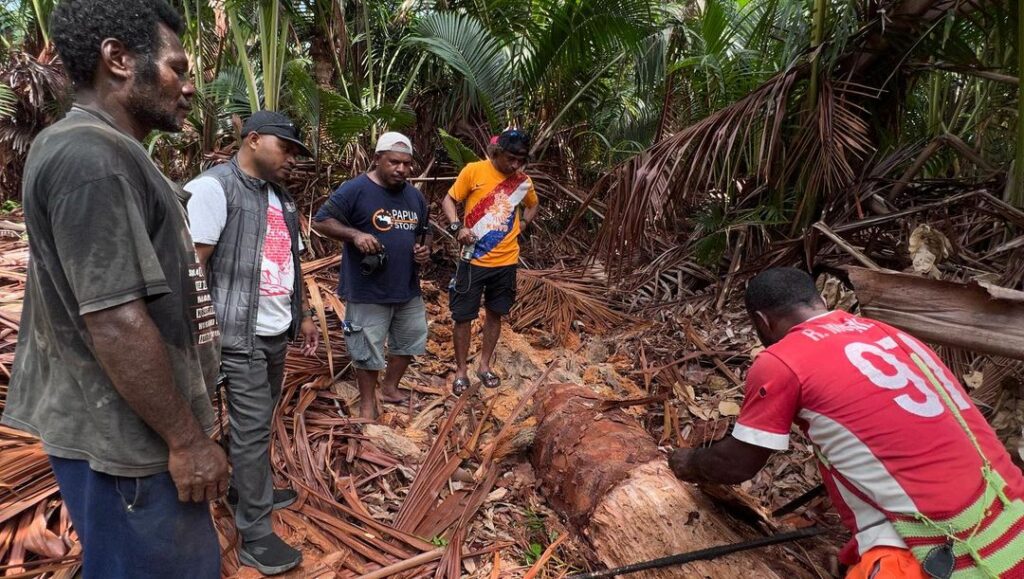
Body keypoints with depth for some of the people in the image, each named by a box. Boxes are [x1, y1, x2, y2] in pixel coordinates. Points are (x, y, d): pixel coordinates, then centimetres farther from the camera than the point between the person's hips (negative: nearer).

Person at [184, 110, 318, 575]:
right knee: (252, 427, -2)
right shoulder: (214, 187, -12)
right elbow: (191, 264, -17)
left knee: (258, 420, 18)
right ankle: (255, 537, 9)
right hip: (242, 334, -8)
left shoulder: (281, 196, 14)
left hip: (277, 331, 8)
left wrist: (304, 315, 21)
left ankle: (244, 487, 38)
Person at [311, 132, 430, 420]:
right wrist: (355, 234, -26)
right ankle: (368, 402, 25)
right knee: (368, 349, 6)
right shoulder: (355, 190, -12)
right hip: (368, 291, -6)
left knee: (410, 341, 19)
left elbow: (424, 231, 20)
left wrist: (424, 249, -2)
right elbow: (320, 222, -11)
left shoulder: (415, 196, 8)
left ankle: (390, 387, 40)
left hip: (408, 288, 7)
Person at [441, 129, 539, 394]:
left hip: (506, 261, 4)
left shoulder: (524, 181, 3)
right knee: (463, 316, 3)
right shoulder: (473, 171, -8)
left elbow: (533, 205, 23)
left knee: (495, 314, 14)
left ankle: (485, 366, 30)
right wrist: (457, 227, -20)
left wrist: (522, 226, 5)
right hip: (474, 260, -3)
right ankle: (461, 370, 19)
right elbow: (449, 200, -3)